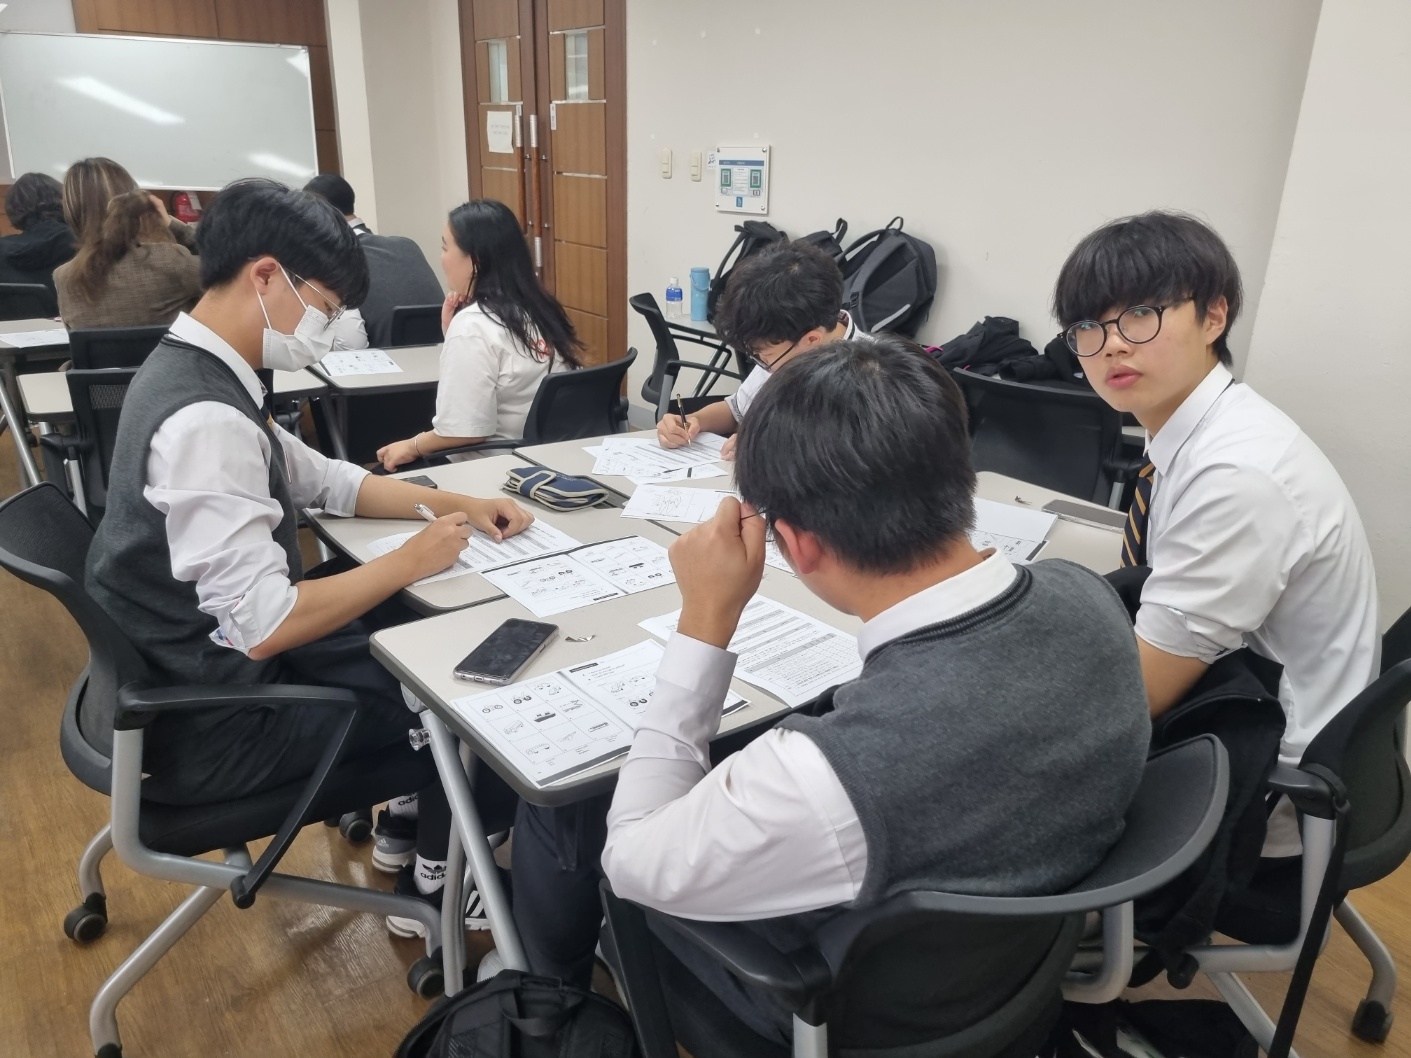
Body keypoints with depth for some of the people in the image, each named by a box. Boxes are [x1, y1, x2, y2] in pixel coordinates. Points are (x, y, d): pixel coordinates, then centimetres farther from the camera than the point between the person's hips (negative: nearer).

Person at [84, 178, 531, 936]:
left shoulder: (187, 372, 2)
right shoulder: (205, 420, -30)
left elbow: (324, 480, 12)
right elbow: (263, 627, -31)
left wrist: (452, 503, 3)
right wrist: (411, 559, -19)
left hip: (209, 657, 9)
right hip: (216, 718, -9)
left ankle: (412, 816, 31)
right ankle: (434, 882, 26)